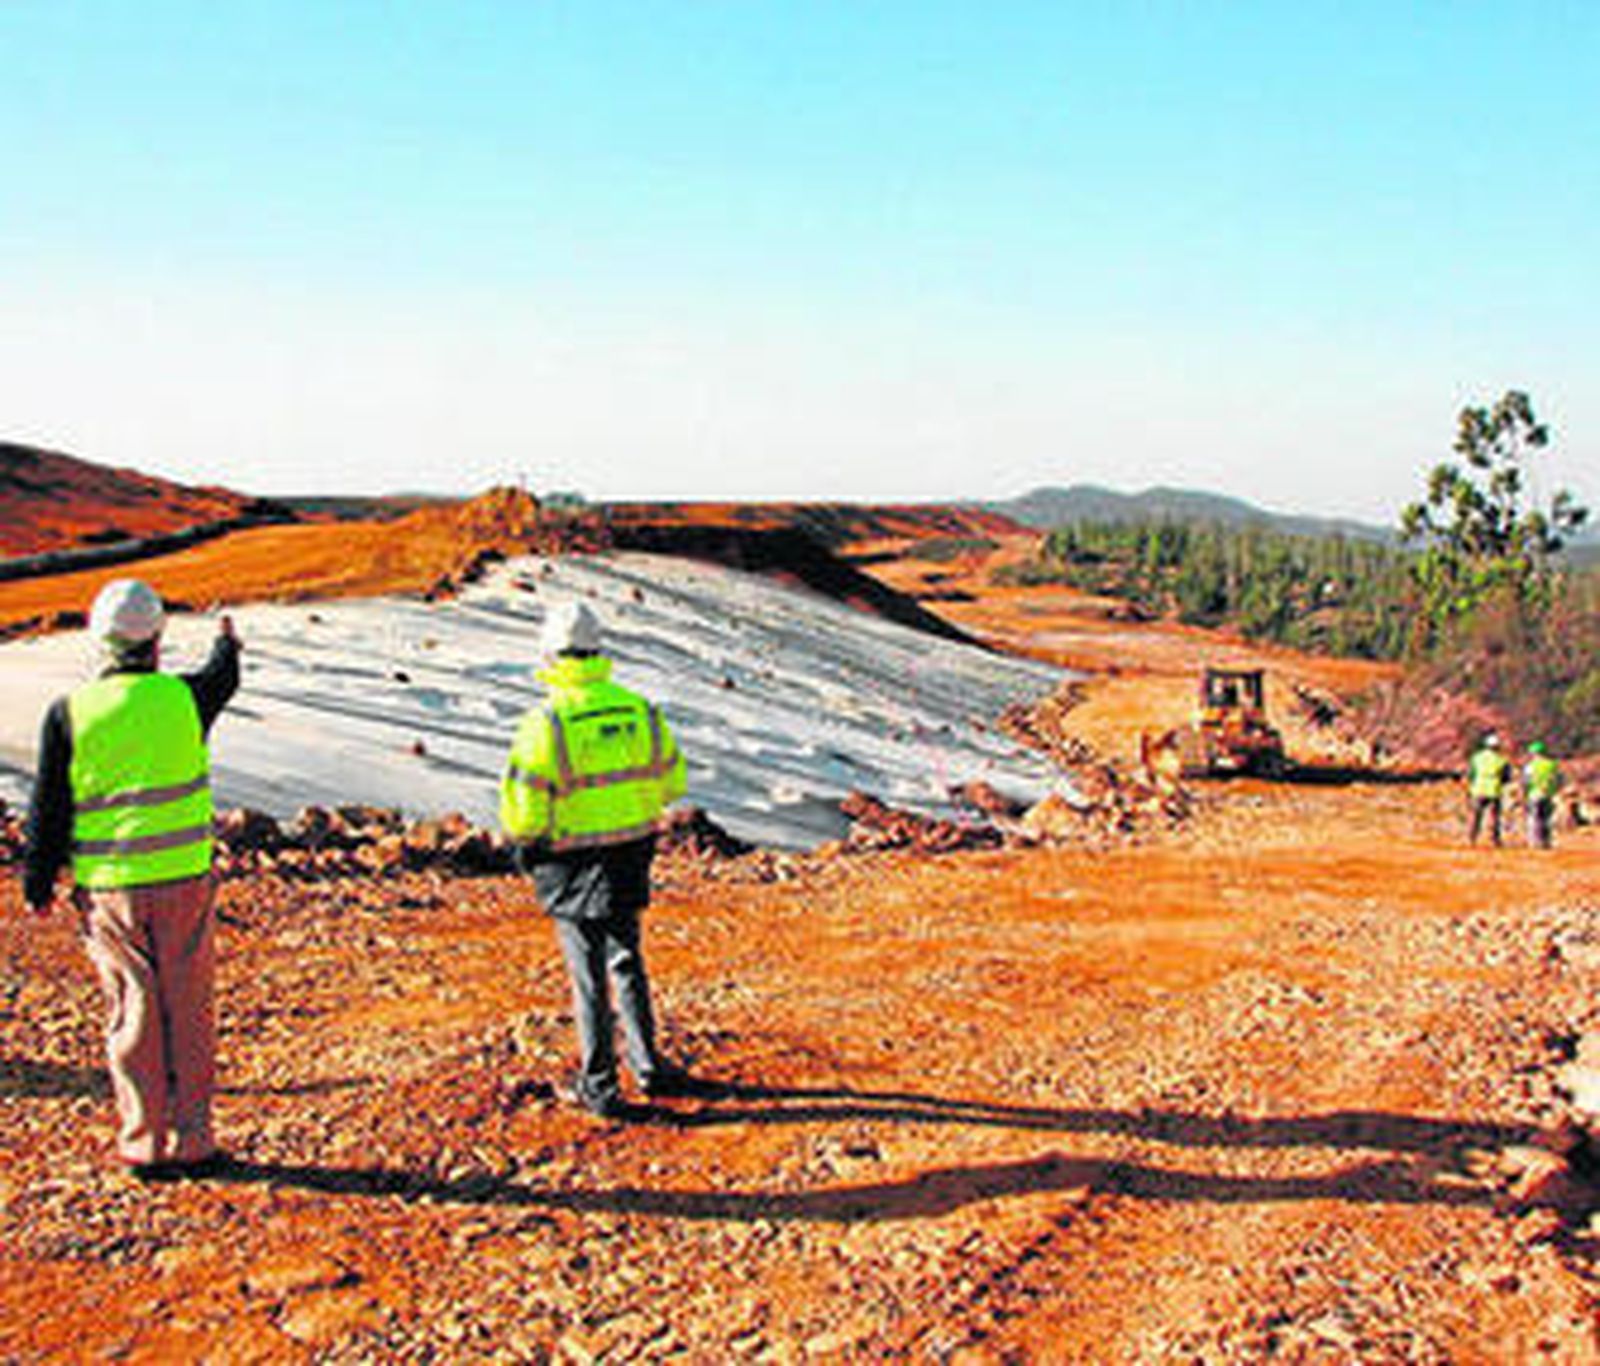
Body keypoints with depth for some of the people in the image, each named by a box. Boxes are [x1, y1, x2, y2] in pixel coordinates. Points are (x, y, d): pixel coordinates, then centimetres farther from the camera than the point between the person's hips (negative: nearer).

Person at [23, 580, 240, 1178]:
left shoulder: (68, 714, -4)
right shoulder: (184, 697, -2)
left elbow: (48, 809, 0)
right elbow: (221, 679, 23)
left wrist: (37, 883, 11)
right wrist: (228, 646, 45)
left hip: (107, 887, 0)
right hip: (182, 879, 0)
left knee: (132, 1016, 8)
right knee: (188, 1013, 8)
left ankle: (145, 1146, 12)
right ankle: (192, 1143, 11)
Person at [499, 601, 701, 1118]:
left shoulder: (544, 723, -17)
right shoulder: (639, 709, -3)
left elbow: (525, 810, -17)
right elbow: (672, 781, 8)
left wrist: (522, 838, 4)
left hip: (573, 864, -4)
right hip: (631, 856, 4)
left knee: (589, 972, 6)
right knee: (626, 960, 20)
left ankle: (599, 1085, 13)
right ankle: (647, 1064, 28)